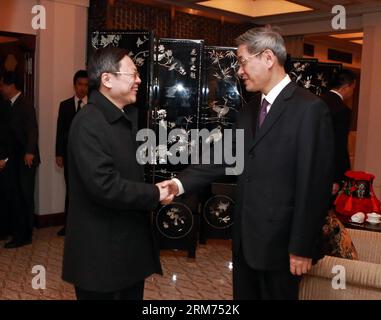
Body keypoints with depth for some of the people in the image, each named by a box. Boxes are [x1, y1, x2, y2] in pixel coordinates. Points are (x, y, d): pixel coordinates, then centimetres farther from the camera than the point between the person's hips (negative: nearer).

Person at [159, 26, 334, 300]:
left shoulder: (309, 109, -16)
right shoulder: (250, 109, 9)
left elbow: (315, 185, -17)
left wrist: (302, 247, -15)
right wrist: (182, 183, -7)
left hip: (279, 239, -7)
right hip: (245, 235, 7)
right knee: (243, 295, 20)